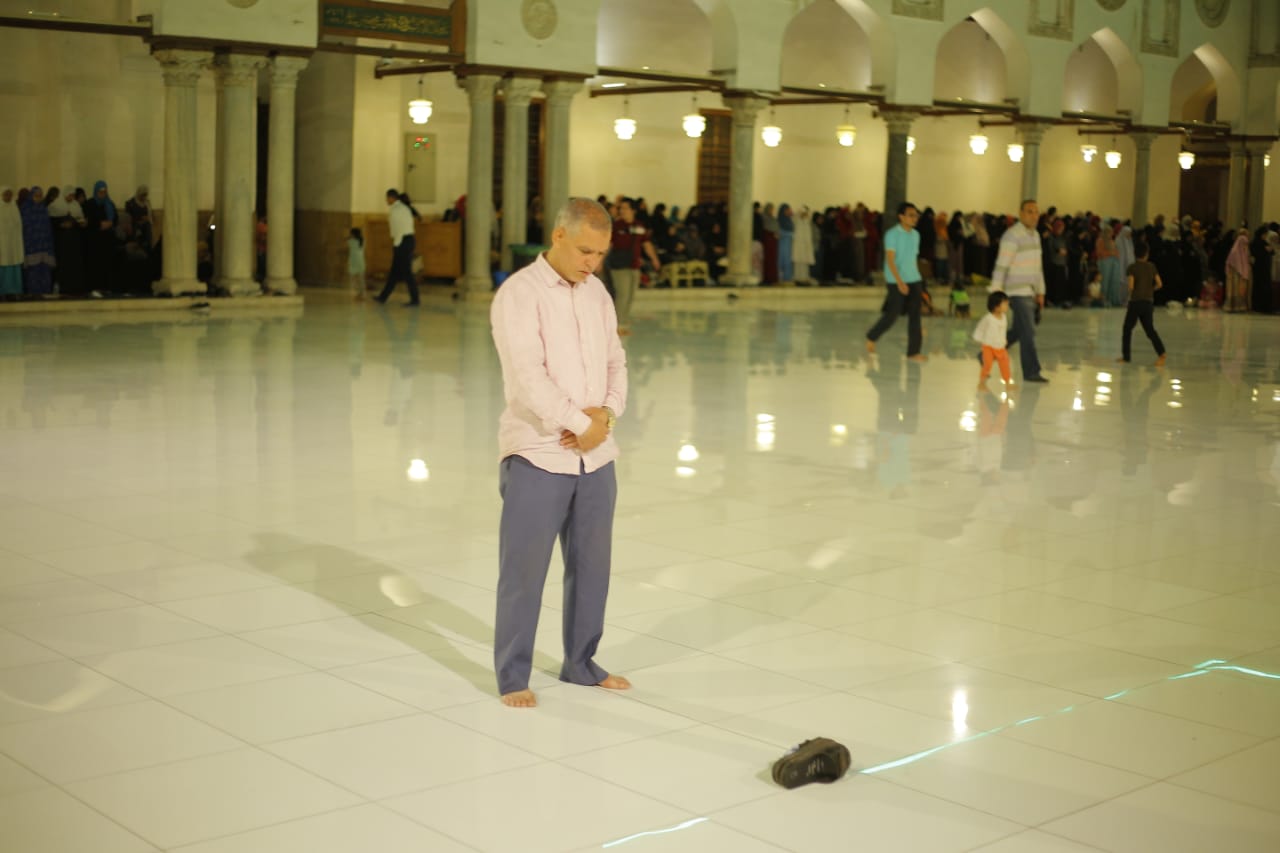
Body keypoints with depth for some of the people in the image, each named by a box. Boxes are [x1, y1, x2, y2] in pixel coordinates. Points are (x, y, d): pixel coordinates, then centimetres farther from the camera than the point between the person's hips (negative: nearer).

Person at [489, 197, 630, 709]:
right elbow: (528, 378, -19)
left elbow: (615, 362, 11)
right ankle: (513, 676, 14)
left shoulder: (596, 292, 10)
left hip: (596, 456, 6)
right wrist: (581, 422, -16)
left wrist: (607, 416, -7)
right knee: (524, 571, 1)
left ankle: (581, 663, 28)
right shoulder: (518, 294, -11)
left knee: (591, 566, 13)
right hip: (538, 455, -6)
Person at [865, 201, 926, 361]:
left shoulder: (915, 235, 10)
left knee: (915, 316, -1)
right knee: (892, 315, 0)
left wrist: (914, 278, 17)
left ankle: (913, 352, 2)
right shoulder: (892, 234, -9)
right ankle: (871, 337, 25)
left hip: (915, 280, 6)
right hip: (897, 282, -6)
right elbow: (890, 260, -15)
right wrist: (900, 282, -23)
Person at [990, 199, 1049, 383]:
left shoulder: (1035, 235, 15)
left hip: (1030, 292, 9)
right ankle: (1031, 372, -1)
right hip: (1018, 292, -9)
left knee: (1018, 331, 12)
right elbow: (1001, 266, -16)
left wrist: (1041, 292, 18)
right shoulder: (1012, 235, -13)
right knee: (1028, 332, -8)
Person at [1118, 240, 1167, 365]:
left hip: (1135, 301, -4)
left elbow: (1131, 286, -15)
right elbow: (1159, 284, 0)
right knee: (1150, 329, 8)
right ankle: (1161, 352, -11)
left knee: (1127, 328, 10)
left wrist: (1130, 293, 6)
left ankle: (1125, 356, 11)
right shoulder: (1151, 266, 4)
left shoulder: (1132, 267, -7)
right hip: (1149, 302, 4)